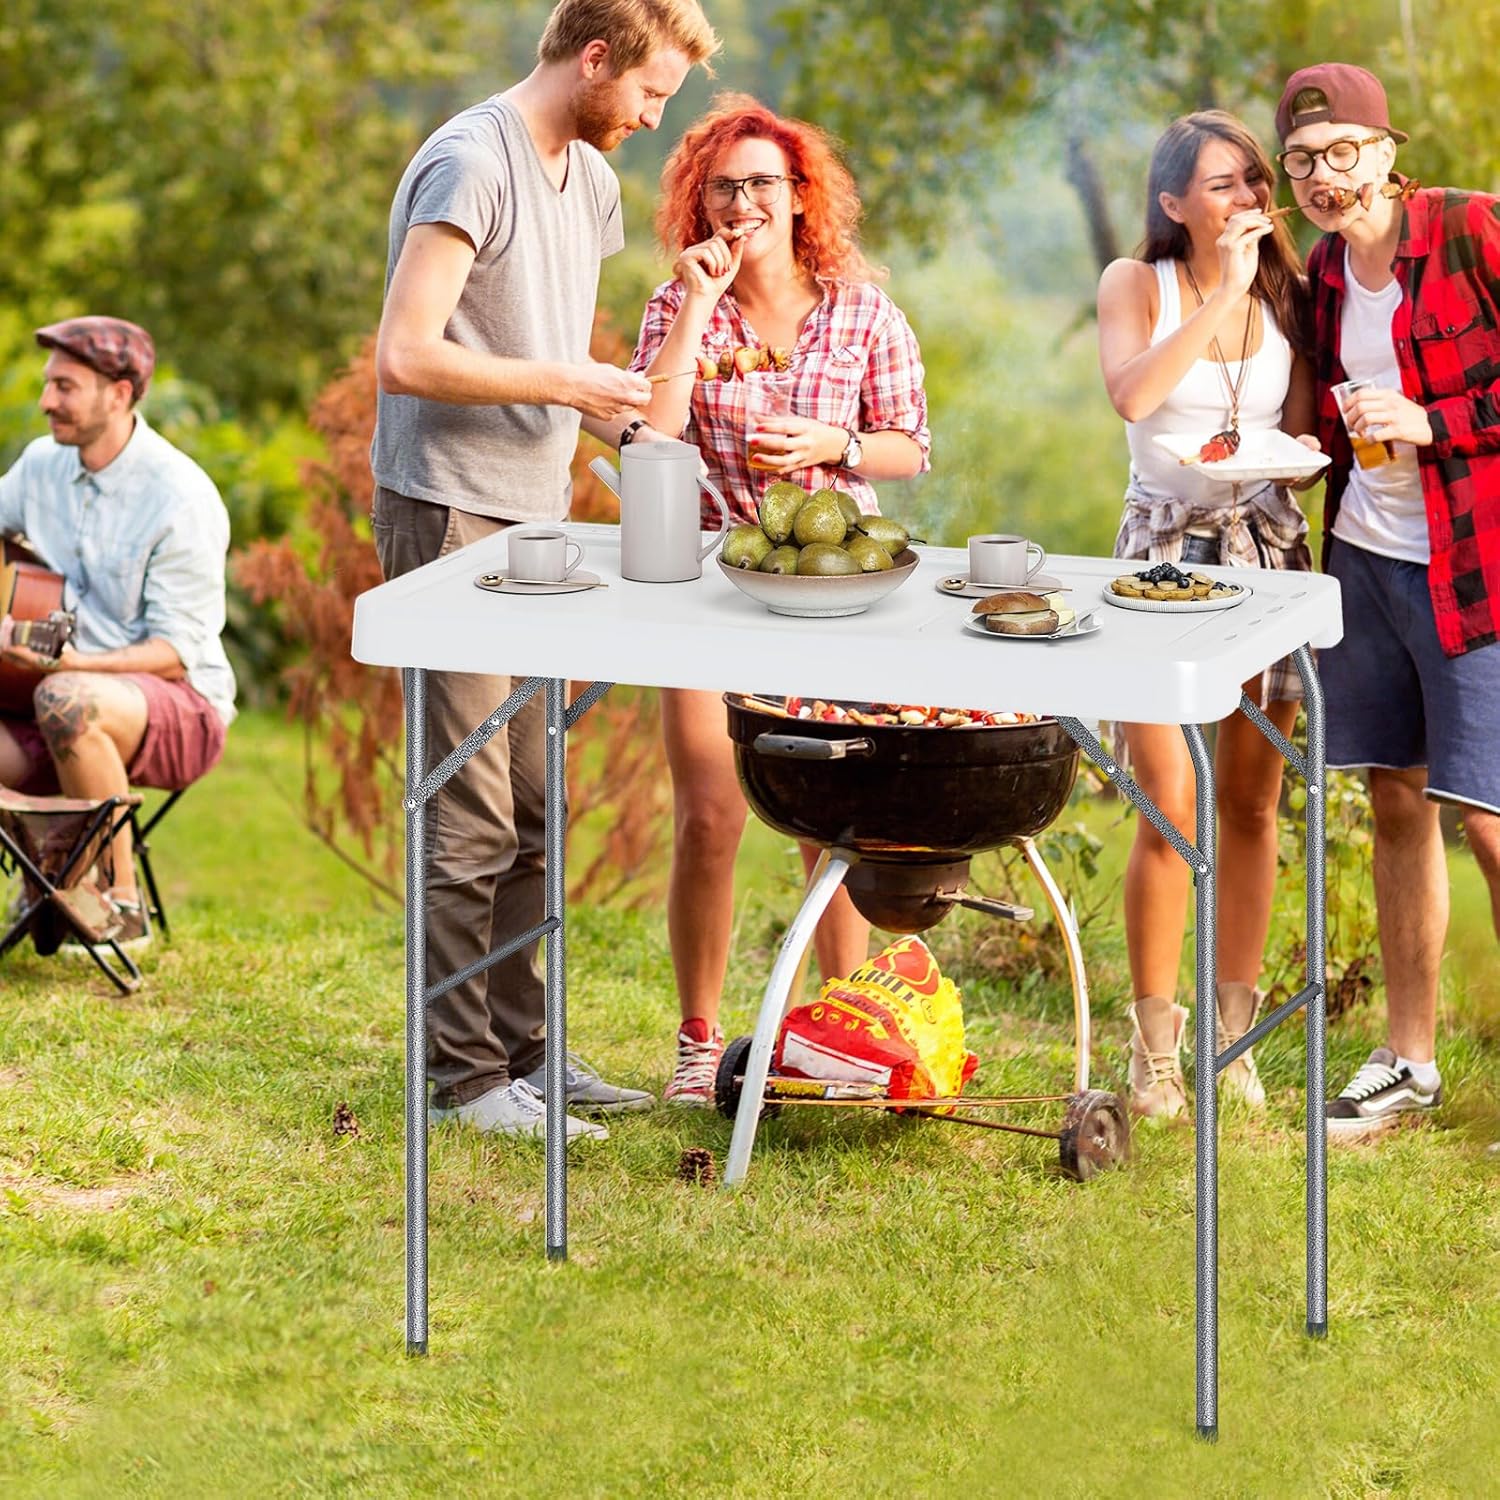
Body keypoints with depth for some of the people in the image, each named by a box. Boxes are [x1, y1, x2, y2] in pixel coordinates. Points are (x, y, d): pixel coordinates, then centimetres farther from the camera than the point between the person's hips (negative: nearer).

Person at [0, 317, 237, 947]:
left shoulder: (180, 499, -15)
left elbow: (175, 653, -17)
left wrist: (69, 663, -33)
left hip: (181, 709, -6)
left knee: (68, 701, -40)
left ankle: (122, 903, -23)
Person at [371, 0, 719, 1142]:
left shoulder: (591, 179, 14)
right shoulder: (470, 166, -15)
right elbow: (406, 356, -22)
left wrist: (620, 416, 6)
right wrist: (566, 384, -18)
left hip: (534, 519, 9)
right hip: (451, 516, -9)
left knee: (531, 808, 12)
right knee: (472, 816, -6)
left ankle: (522, 1049, 20)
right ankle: (463, 1076, 0)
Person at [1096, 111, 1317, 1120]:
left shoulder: (1286, 295, 6)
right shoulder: (1138, 287, -2)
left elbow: (1308, 438, 13)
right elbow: (1133, 393, -21)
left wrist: (1291, 453, -10)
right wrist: (1222, 293, -20)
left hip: (1269, 549, 3)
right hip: (1164, 549, -3)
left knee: (1251, 804, 6)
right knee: (1170, 807, -11)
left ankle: (1234, 1034, 17)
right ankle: (1156, 1050, 0)